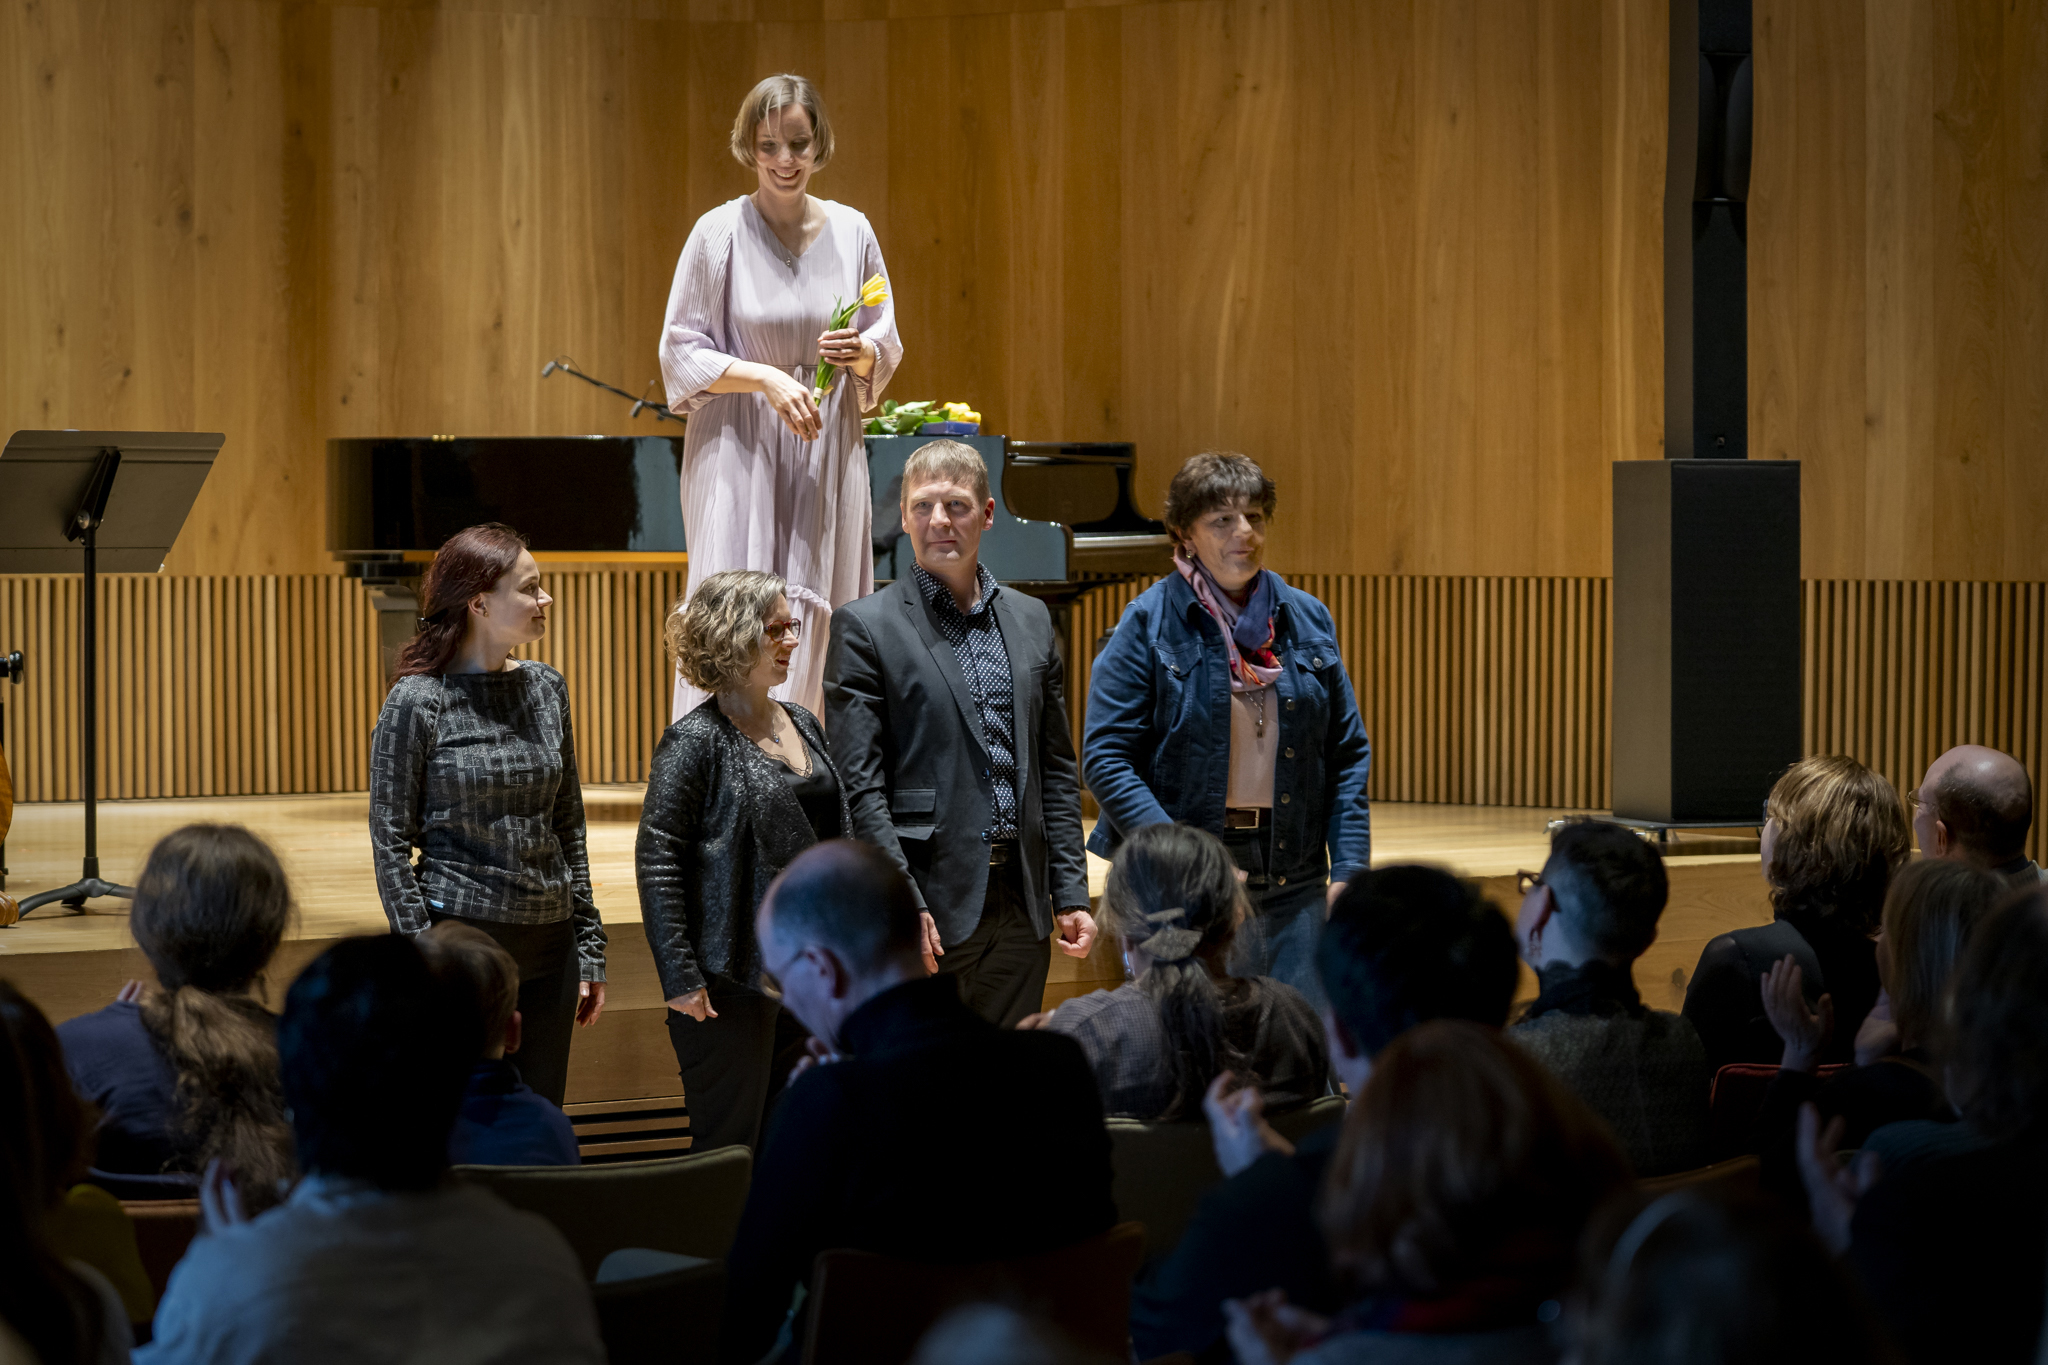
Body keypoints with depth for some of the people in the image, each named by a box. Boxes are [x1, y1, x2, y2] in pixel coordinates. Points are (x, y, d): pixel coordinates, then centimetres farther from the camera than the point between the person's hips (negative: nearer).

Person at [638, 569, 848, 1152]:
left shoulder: (803, 725, 12)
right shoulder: (695, 742, -10)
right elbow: (657, 863, -13)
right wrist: (680, 977, -17)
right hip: (731, 978, -7)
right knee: (730, 1150, -1)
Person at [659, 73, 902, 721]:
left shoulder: (851, 231, 5)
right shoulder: (719, 232, -4)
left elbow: (887, 346, 13)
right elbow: (681, 353, -3)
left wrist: (861, 352, -10)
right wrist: (767, 379, -17)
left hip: (827, 451, 3)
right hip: (738, 451, -3)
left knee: (816, 634, 2)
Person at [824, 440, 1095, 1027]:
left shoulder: (1031, 620, 13)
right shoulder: (865, 627, -3)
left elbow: (1056, 770, 16)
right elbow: (858, 785, -8)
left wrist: (1071, 893, 9)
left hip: (1021, 909, 5)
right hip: (929, 911, -5)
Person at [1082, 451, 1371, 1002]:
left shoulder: (1307, 620, 11)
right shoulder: (1148, 624, -2)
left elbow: (1348, 754, 13)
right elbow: (1105, 758, -7)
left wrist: (1348, 868, 2)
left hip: (1294, 883, 4)